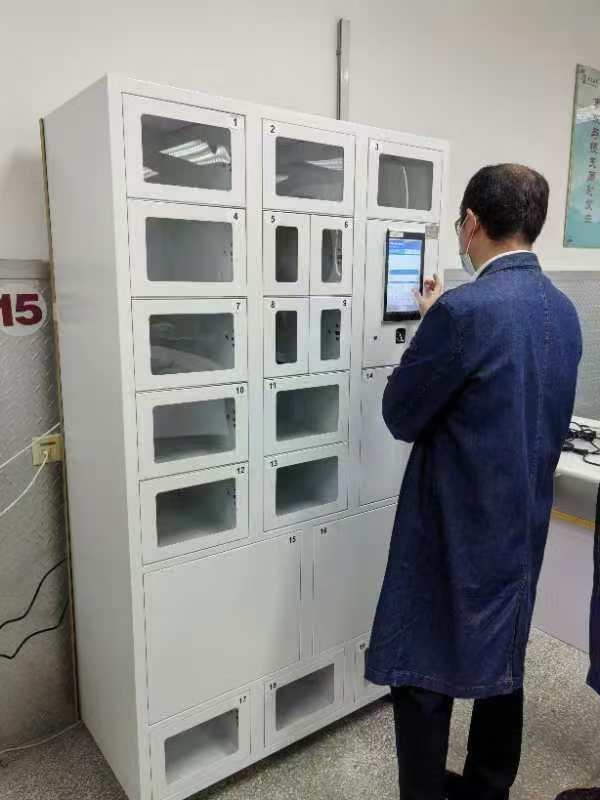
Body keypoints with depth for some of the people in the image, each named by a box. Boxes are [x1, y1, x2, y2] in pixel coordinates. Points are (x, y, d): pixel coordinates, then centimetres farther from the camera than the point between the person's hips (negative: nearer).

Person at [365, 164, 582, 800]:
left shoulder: (464, 311, -23)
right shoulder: (564, 310, 4)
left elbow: (400, 415, -14)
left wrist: (431, 325, -2)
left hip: (456, 527, -9)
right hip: (524, 520, 9)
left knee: (424, 676, 8)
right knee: (502, 662, 23)